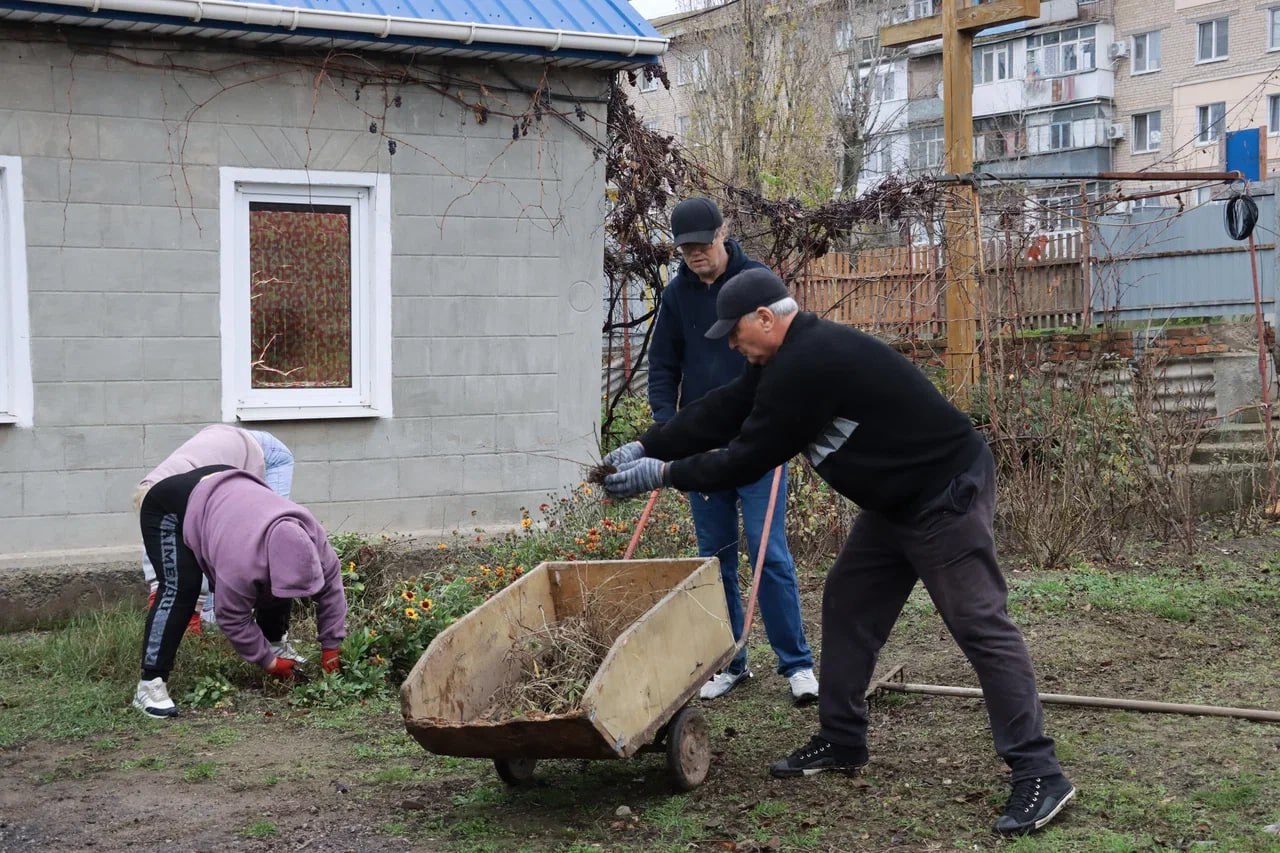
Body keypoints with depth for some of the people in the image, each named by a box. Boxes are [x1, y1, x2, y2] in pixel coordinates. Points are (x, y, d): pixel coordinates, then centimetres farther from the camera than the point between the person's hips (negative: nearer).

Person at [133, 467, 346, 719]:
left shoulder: (311, 536, -24)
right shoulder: (241, 561, -41)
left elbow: (331, 587, -9)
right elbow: (234, 620, -26)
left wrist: (330, 647, -7)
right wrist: (268, 662, -15)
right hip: (169, 507, -7)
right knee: (181, 589, -26)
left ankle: (275, 644, 26)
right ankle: (150, 685, -26)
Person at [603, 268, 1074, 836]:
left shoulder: (807, 365, -24)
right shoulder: (792, 356, 9)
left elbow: (749, 456, -19)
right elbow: (723, 411, 14)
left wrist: (665, 474, -9)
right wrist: (645, 447, 10)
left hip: (946, 496, -11)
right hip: (897, 499, 11)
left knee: (980, 625, -13)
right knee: (848, 605, 14)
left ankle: (1038, 775, -12)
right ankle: (841, 741, 23)